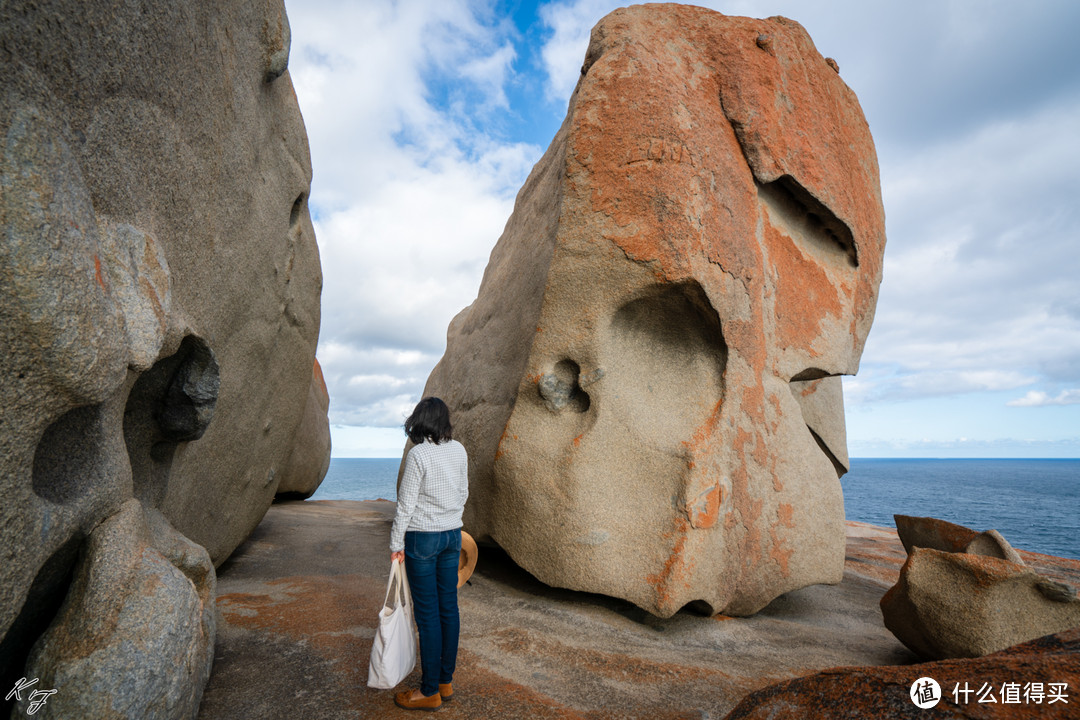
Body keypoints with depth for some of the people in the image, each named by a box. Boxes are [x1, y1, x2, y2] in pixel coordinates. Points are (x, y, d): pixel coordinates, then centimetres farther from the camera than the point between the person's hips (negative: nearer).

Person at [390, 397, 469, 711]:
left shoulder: (418, 455, -18)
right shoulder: (459, 450, 1)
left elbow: (406, 503, -15)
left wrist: (396, 543, -5)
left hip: (422, 538, -6)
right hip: (452, 535, 6)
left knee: (427, 614, 5)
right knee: (448, 607, 15)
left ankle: (430, 692, 18)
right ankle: (446, 681, 29)